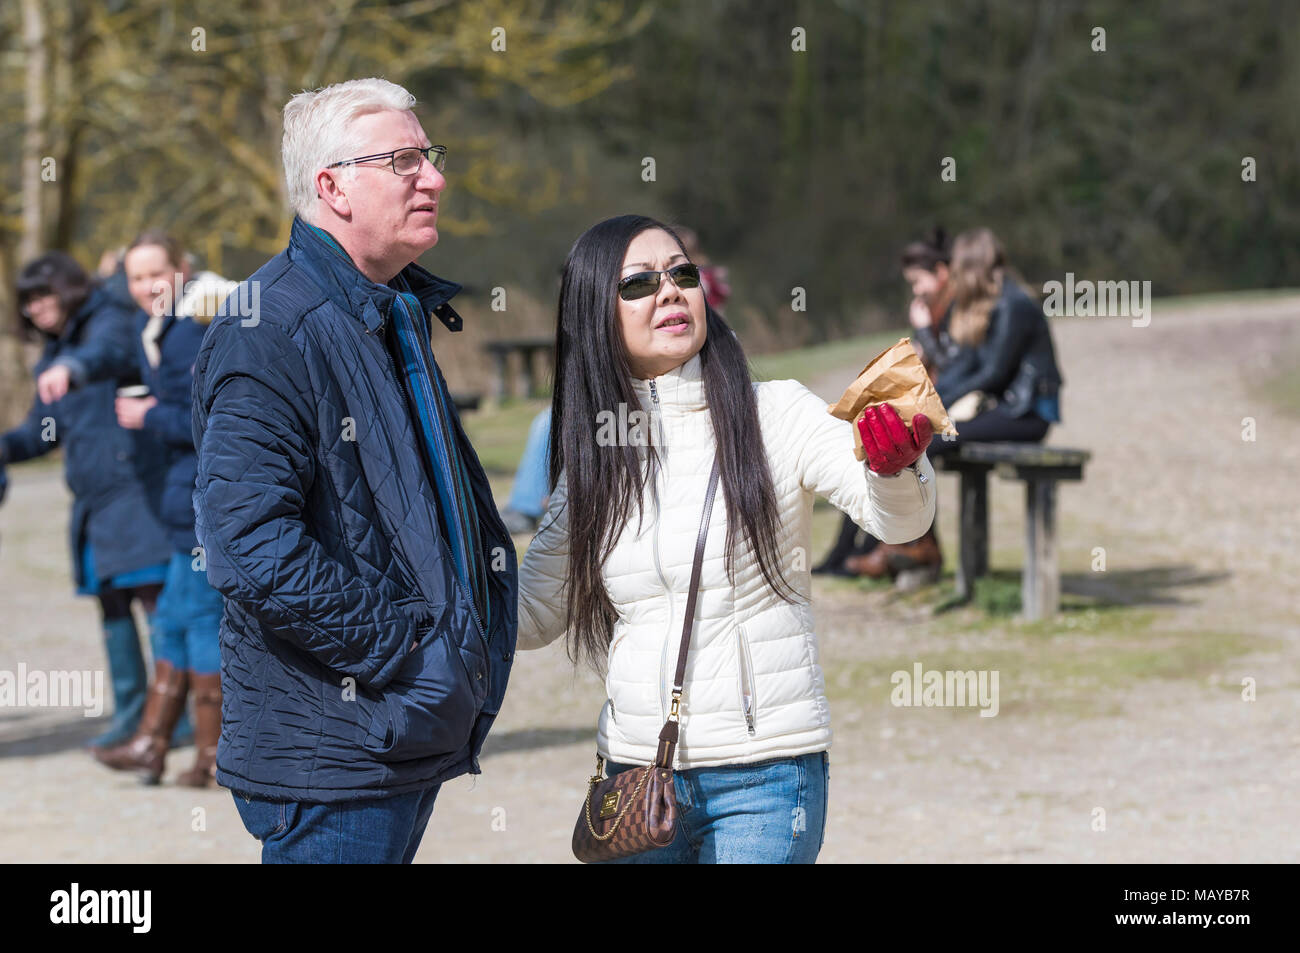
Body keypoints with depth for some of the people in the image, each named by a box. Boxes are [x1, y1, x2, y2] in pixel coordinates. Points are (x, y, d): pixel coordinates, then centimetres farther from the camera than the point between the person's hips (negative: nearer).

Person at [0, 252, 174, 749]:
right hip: (93, 498, 8)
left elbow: (106, 351, -31)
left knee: (153, 596, -11)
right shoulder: (53, 355, 19)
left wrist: (71, 368, -52)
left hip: (135, 487, -8)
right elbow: (42, 429, 23)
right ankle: (130, 712, 16)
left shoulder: (111, 321, -6)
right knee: (111, 603, 9)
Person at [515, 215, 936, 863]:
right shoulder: (592, 452, 7)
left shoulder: (776, 414, -4)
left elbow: (894, 517, -18)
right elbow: (531, 615, 12)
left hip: (765, 771, -3)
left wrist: (897, 462, -40)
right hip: (633, 766, 4)